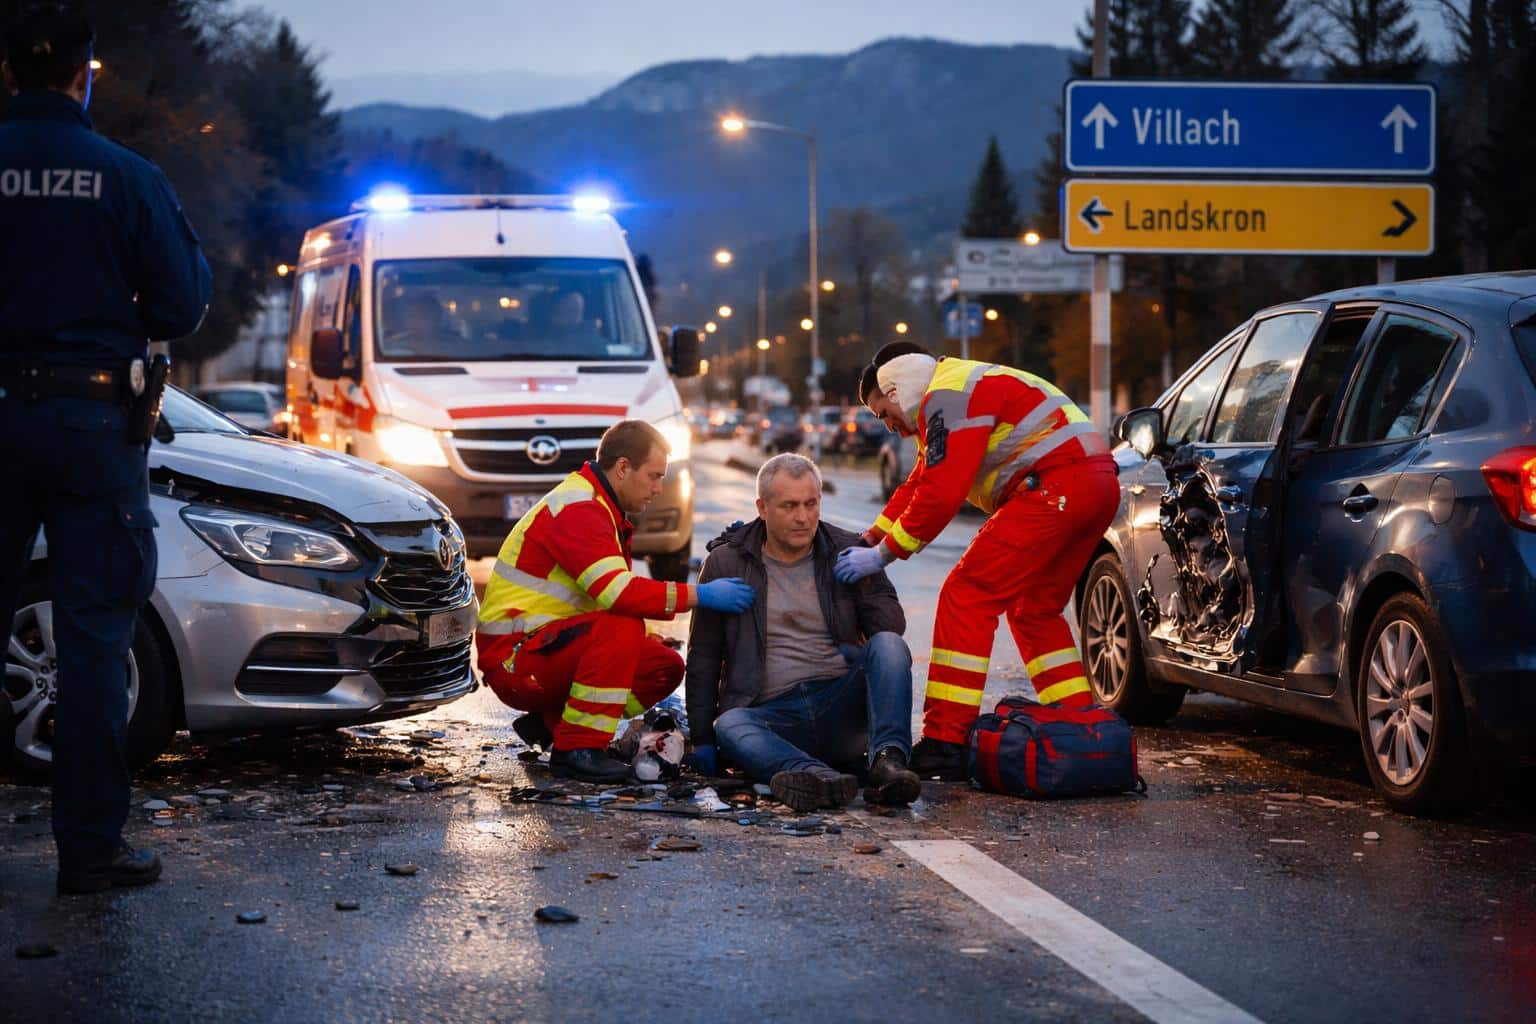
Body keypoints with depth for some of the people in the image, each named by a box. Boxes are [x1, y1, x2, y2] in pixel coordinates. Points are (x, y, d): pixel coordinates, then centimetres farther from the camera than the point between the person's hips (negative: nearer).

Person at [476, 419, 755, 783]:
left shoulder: (597, 507, 17)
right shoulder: (577, 509, -17)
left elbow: (618, 594, 17)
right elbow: (618, 593, -30)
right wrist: (701, 595, -24)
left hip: (548, 646, 10)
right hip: (513, 653, -10)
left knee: (665, 666, 1)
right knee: (621, 627, -32)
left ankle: (551, 723, 8)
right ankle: (576, 749, -25)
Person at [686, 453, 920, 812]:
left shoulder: (848, 553, 11)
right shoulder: (725, 563, 9)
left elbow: (894, 625, 11)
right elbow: (703, 658, 12)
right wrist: (701, 738, 7)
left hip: (841, 707, 2)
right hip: (772, 714, -1)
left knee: (889, 646, -24)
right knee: (730, 725, -34)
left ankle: (887, 761, -42)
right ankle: (819, 776, -62)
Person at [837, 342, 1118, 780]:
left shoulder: (947, 396, -6)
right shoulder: (966, 389, 29)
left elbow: (941, 495, -14)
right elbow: (919, 484, 31)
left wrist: (884, 554, -5)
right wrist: (867, 541, 25)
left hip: (1054, 489, -11)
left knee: (967, 596, -9)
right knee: (1034, 611, 21)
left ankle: (945, 742, -13)